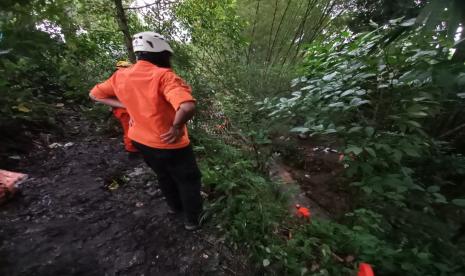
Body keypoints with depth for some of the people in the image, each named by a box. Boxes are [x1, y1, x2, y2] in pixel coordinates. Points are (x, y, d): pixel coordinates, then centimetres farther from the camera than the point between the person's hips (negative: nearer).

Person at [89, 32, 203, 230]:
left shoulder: (121, 76, -1)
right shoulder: (163, 76, -24)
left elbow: (95, 94, 15)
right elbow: (188, 107, -41)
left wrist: (126, 106, 5)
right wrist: (176, 127, -23)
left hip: (141, 141, 7)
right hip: (169, 144, -7)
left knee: (164, 177, 29)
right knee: (188, 181, 16)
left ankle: (175, 207, 53)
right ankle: (193, 220, 35)